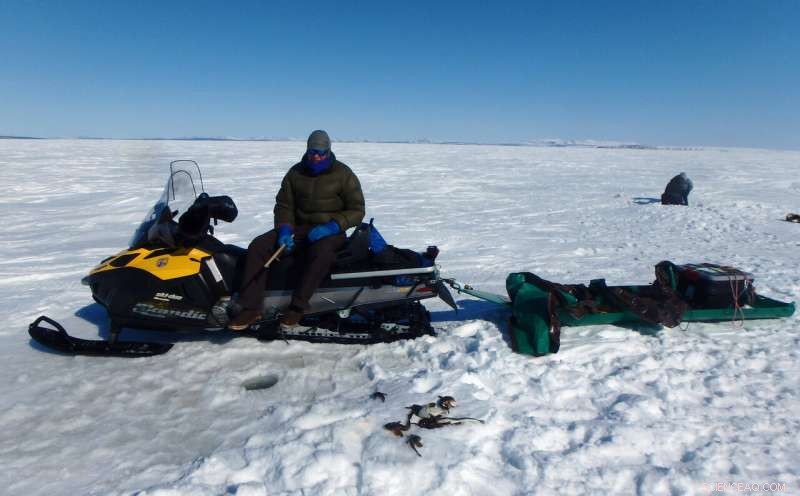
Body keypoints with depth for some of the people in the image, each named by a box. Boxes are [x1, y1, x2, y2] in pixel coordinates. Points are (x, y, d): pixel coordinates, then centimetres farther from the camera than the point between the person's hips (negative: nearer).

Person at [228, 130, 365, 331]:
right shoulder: (296, 173, 9)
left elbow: (356, 210, -4)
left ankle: (296, 307, -32)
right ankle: (251, 308, -19)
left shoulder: (343, 174, -2)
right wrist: (284, 229, -10)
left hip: (330, 231, -4)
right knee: (258, 246, -17)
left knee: (321, 253, -40)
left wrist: (331, 227, -19)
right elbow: (283, 205, 11)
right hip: (300, 228, 4)